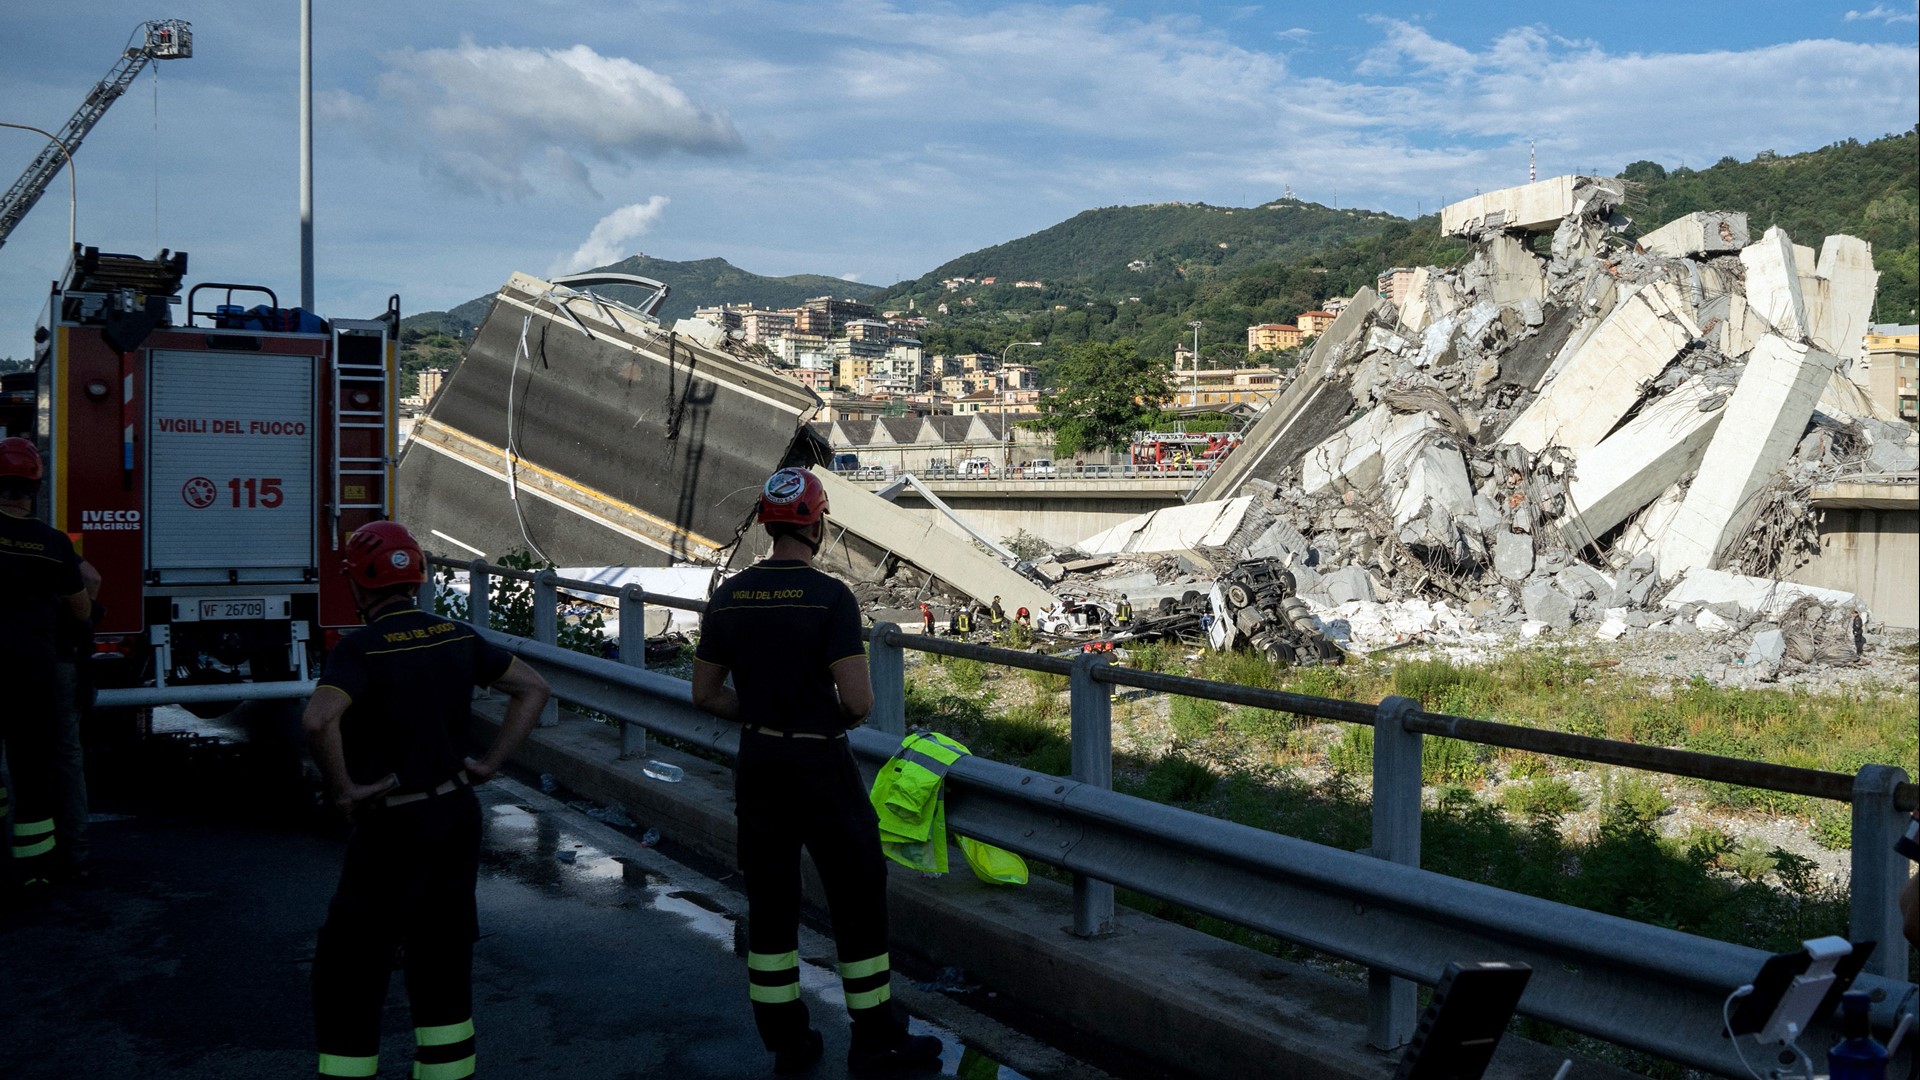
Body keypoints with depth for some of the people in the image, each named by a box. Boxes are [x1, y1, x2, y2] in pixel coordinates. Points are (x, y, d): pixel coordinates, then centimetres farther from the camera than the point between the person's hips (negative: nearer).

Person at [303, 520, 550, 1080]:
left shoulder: (361, 647, -16)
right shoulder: (456, 635, 3)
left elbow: (318, 720, -33)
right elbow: (533, 687, 9)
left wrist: (342, 789, -19)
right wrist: (491, 762, 7)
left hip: (392, 826, -6)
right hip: (458, 816, 6)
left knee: (348, 968, 10)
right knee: (443, 961, 17)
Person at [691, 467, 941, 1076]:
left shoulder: (728, 597, 1)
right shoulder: (830, 597, -16)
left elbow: (705, 694, 5)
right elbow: (858, 700, -20)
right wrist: (842, 718, 1)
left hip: (756, 764, 5)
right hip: (820, 767, -5)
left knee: (769, 899, 13)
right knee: (858, 895, 7)